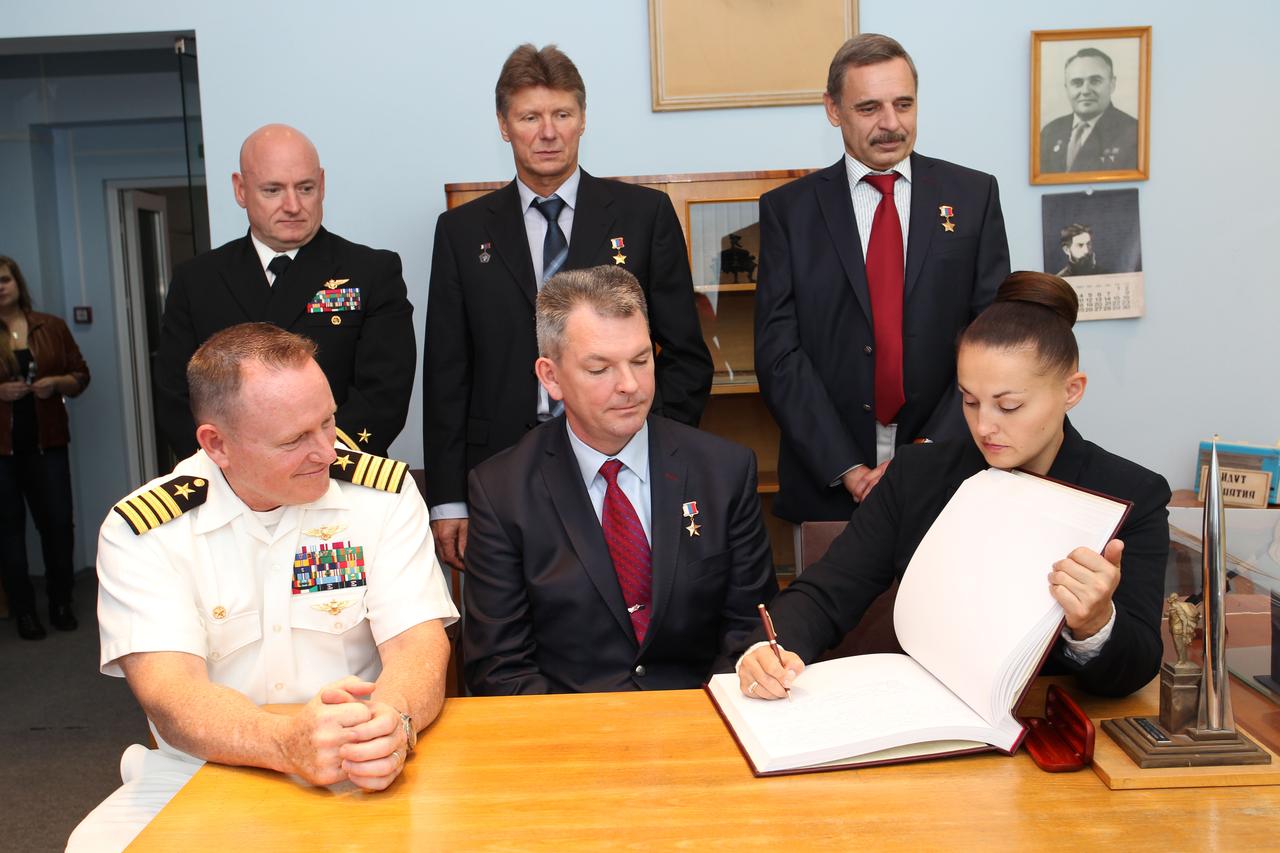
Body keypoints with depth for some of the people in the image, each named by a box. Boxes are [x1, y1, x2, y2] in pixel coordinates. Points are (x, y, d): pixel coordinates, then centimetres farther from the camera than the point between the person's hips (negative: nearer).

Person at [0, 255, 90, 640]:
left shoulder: (51, 327, 6)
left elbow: (80, 375, 9)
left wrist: (56, 383, -11)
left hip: (46, 442, 1)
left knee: (58, 522, 1)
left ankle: (61, 602, 16)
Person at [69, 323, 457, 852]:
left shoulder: (384, 496, -1)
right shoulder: (139, 530, -4)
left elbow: (418, 643, -8)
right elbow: (170, 693, -15)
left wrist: (393, 720, -32)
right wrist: (288, 743, -35)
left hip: (361, 776, -1)